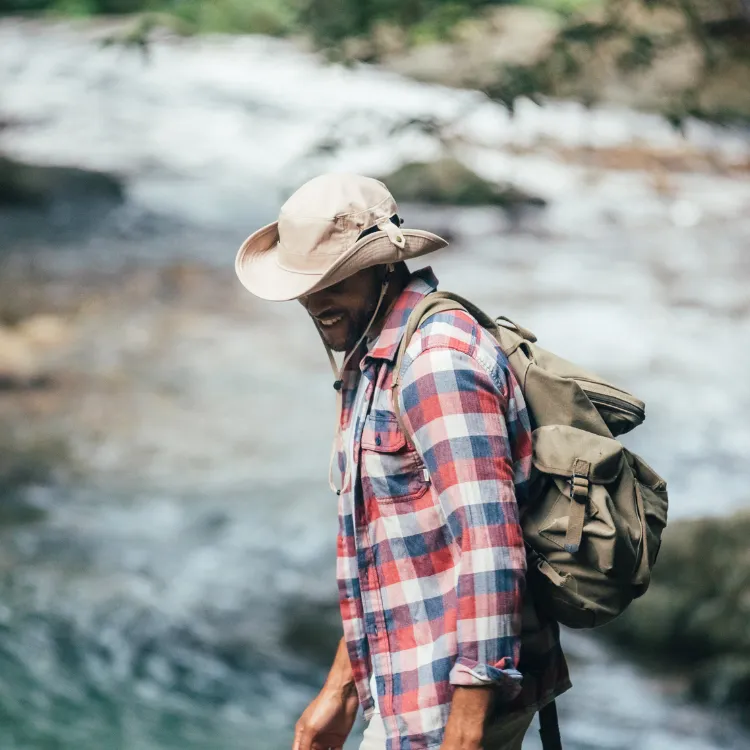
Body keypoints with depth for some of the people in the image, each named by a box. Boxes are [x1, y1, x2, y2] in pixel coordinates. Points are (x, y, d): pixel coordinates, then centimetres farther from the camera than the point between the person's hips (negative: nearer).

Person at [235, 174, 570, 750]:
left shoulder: (438, 359, -16)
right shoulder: (371, 362, 16)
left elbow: (486, 544, -23)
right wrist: (343, 686, 22)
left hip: (455, 698, -10)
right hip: (417, 692, 10)